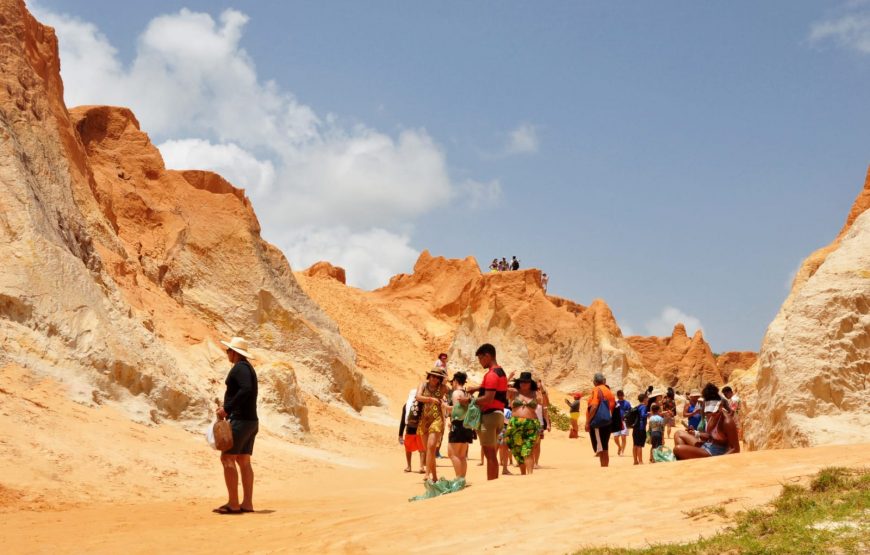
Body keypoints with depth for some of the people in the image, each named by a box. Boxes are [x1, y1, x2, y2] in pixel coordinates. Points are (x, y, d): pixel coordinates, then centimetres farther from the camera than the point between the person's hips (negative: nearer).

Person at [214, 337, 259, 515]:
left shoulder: (240, 367, -12)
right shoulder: (248, 368, 19)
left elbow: (246, 390, -27)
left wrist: (227, 408, -24)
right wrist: (227, 408, 18)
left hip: (241, 420, -10)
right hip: (251, 421, 10)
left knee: (227, 458, -8)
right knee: (244, 461, 9)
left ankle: (233, 504, -10)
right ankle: (247, 503, 8)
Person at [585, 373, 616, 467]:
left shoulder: (596, 390, -9)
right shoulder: (609, 391, 14)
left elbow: (594, 407, -19)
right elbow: (613, 407, 15)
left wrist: (588, 422, -17)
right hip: (607, 423, 8)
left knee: (600, 449, -7)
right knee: (604, 449, 14)